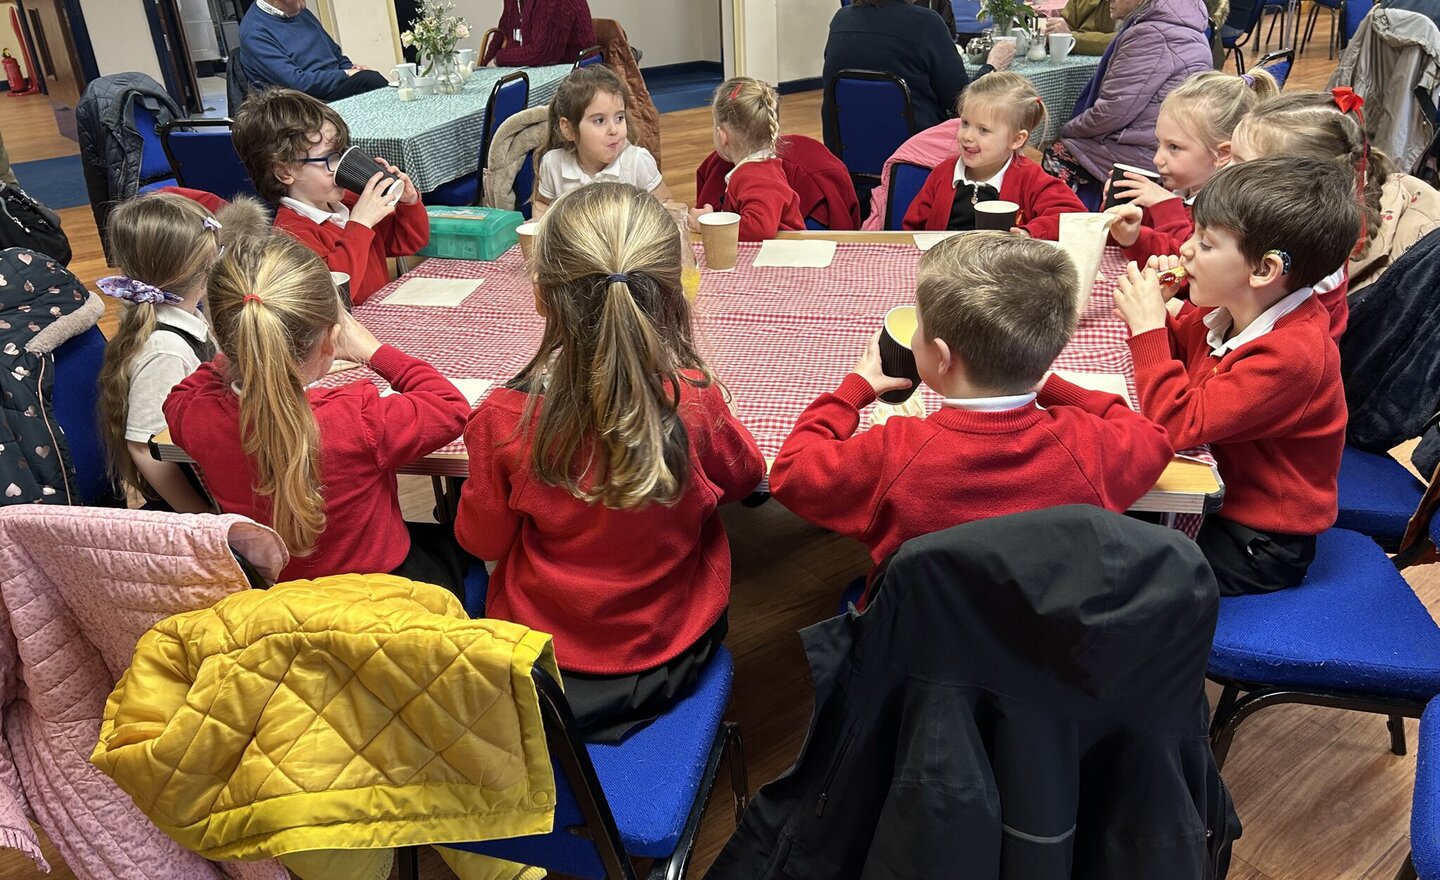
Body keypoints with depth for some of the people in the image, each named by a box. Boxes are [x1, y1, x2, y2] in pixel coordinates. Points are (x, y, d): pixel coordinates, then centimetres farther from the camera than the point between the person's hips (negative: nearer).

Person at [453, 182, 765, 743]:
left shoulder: (506, 420, -26)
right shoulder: (694, 401, -24)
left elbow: (481, 541, -8)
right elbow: (743, 476, -1)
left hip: (541, 672, 0)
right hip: (670, 661, 1)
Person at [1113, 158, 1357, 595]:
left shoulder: (1290, 355, -30)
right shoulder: (1231, 310, -6)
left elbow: (1180, 426, -33)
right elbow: (1175, 353, 14)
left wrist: (1149, 327, -28)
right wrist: (1151, 308, -8)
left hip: (1257, 544, -8)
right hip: (1216, 493, 8)